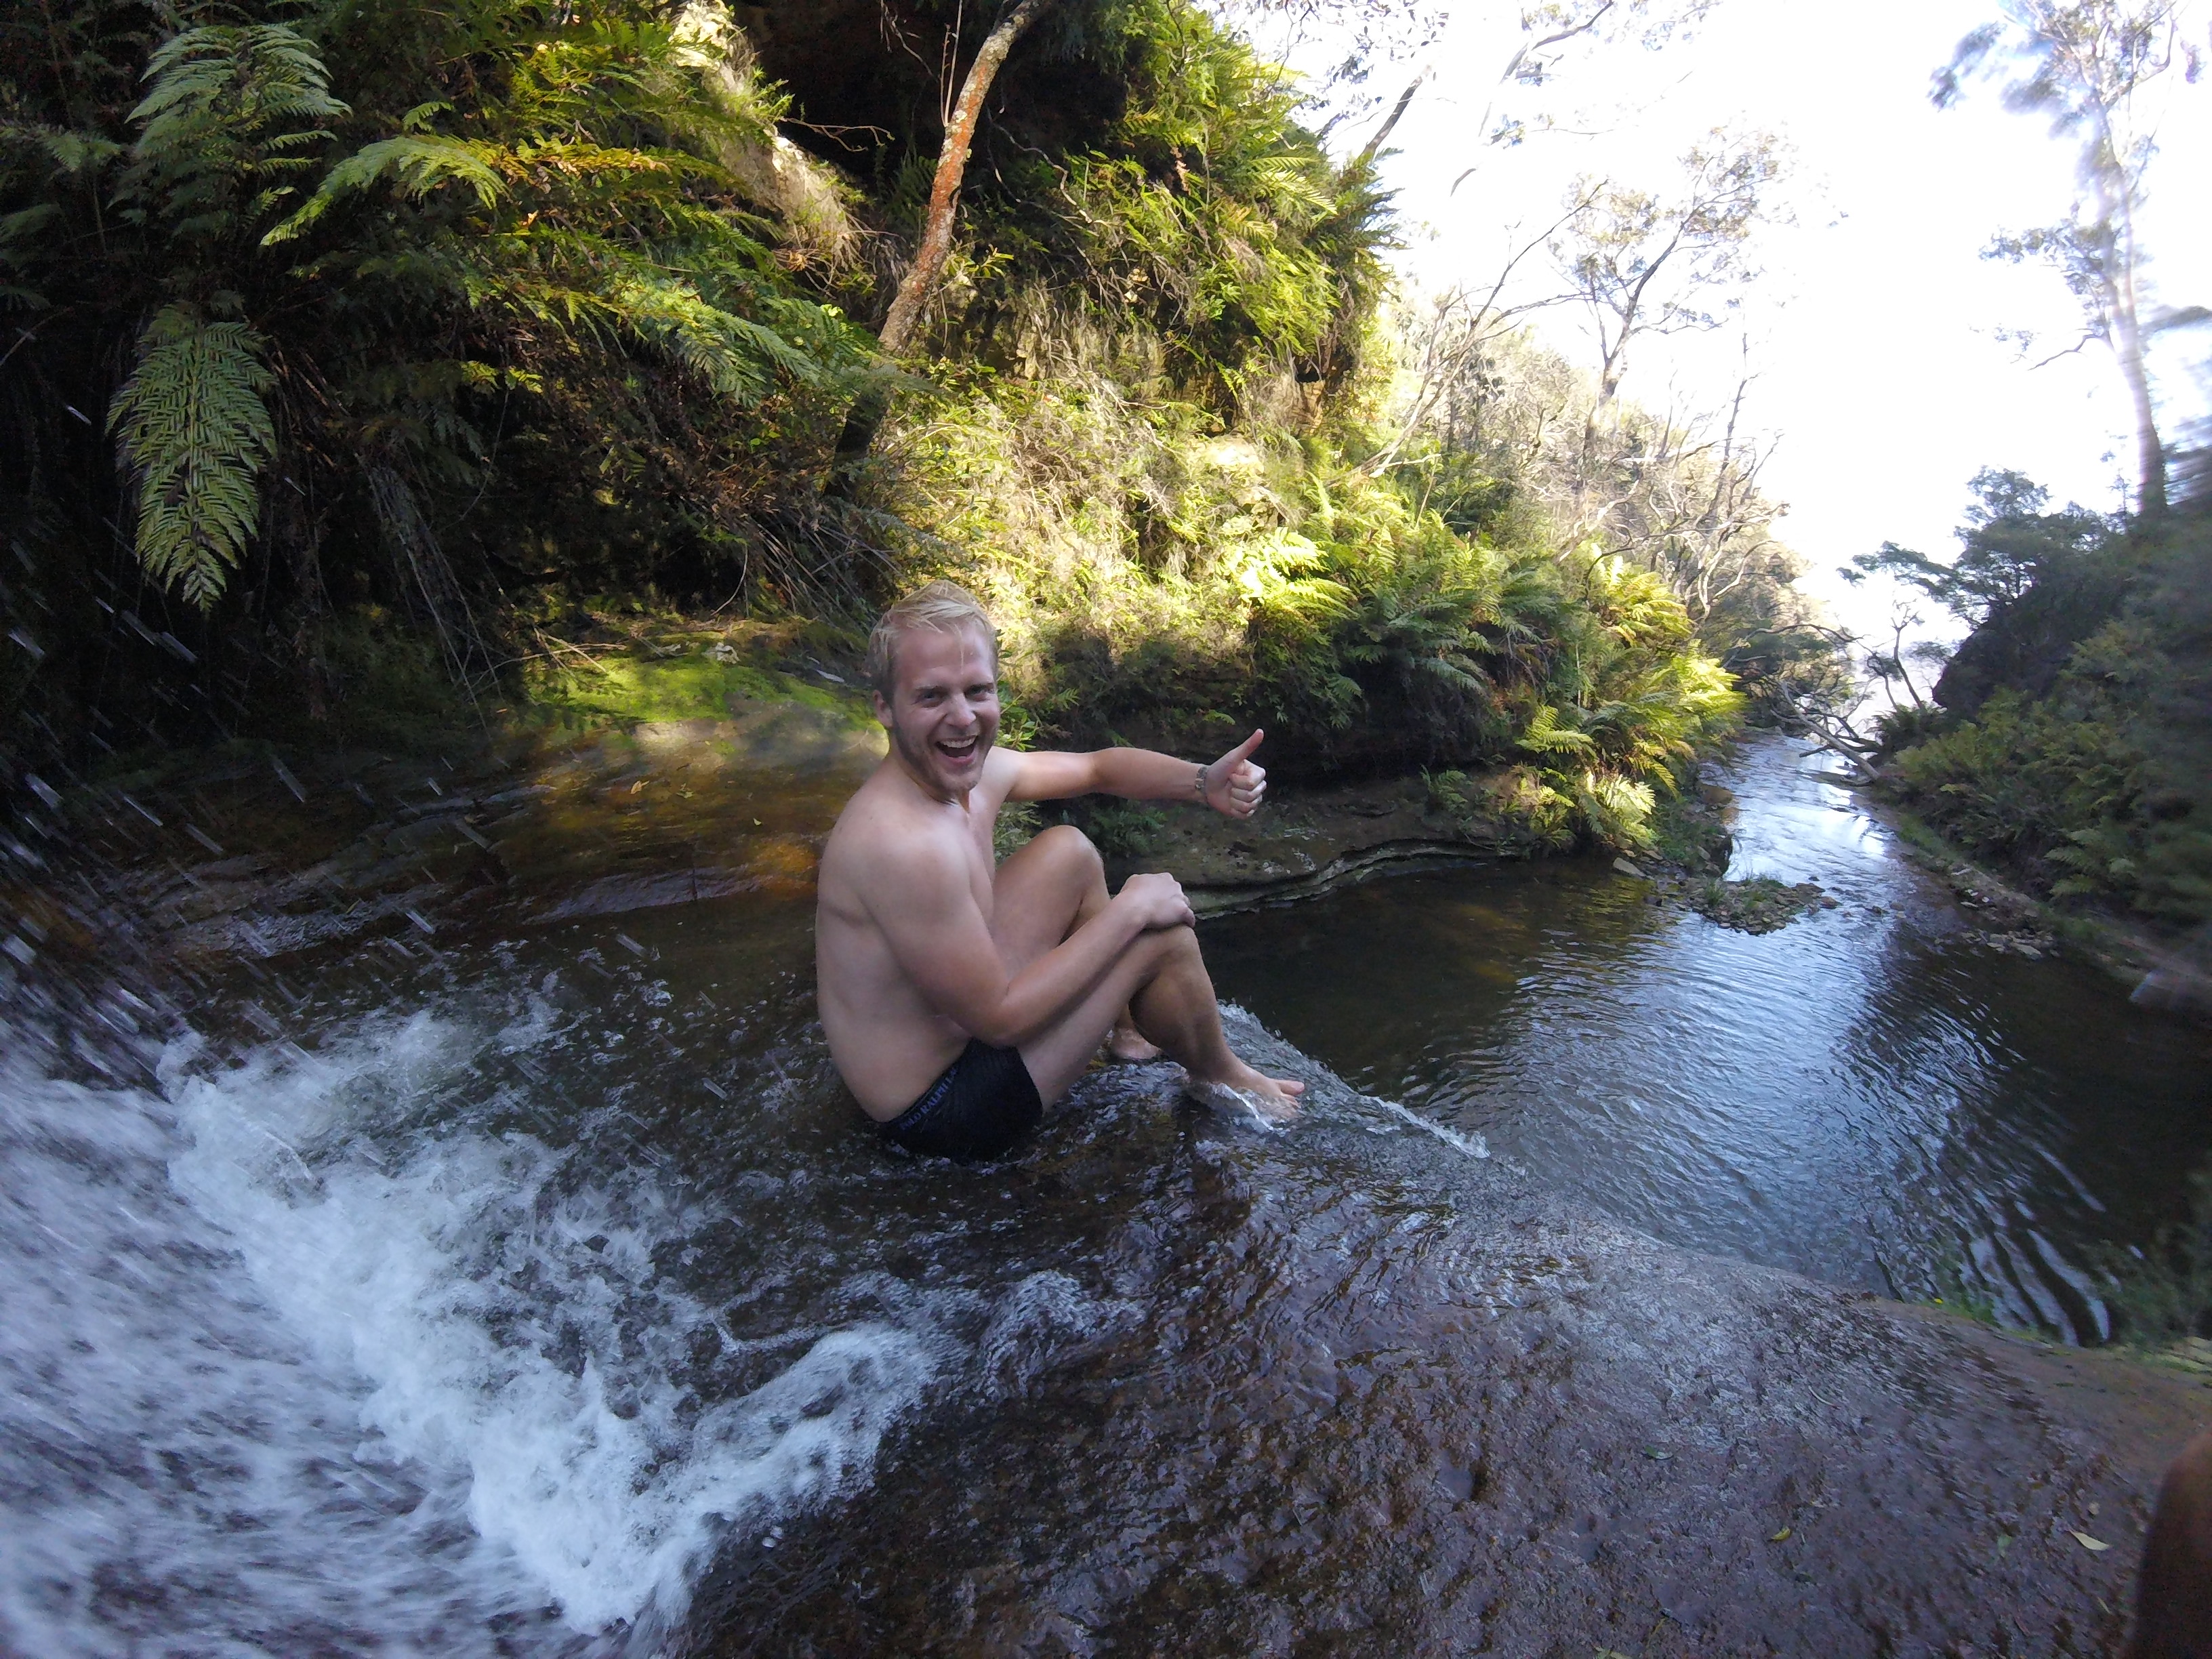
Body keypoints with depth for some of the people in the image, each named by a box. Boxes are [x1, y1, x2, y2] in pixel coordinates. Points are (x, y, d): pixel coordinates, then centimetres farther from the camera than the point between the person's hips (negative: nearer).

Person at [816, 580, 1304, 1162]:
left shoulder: (972, 771, -6)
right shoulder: (904, 843, -34)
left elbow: (1095, 768, 9)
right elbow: (999, 1020, -29)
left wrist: (1203, 781, -9)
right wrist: (1129, 911, -21)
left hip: (945, 1021, 9)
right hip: (938, 1110, -9)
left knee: (1071, 853, 7)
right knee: (1164, 934, -11)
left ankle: (1129, 1029, 24)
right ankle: (1219, 1076, 20)